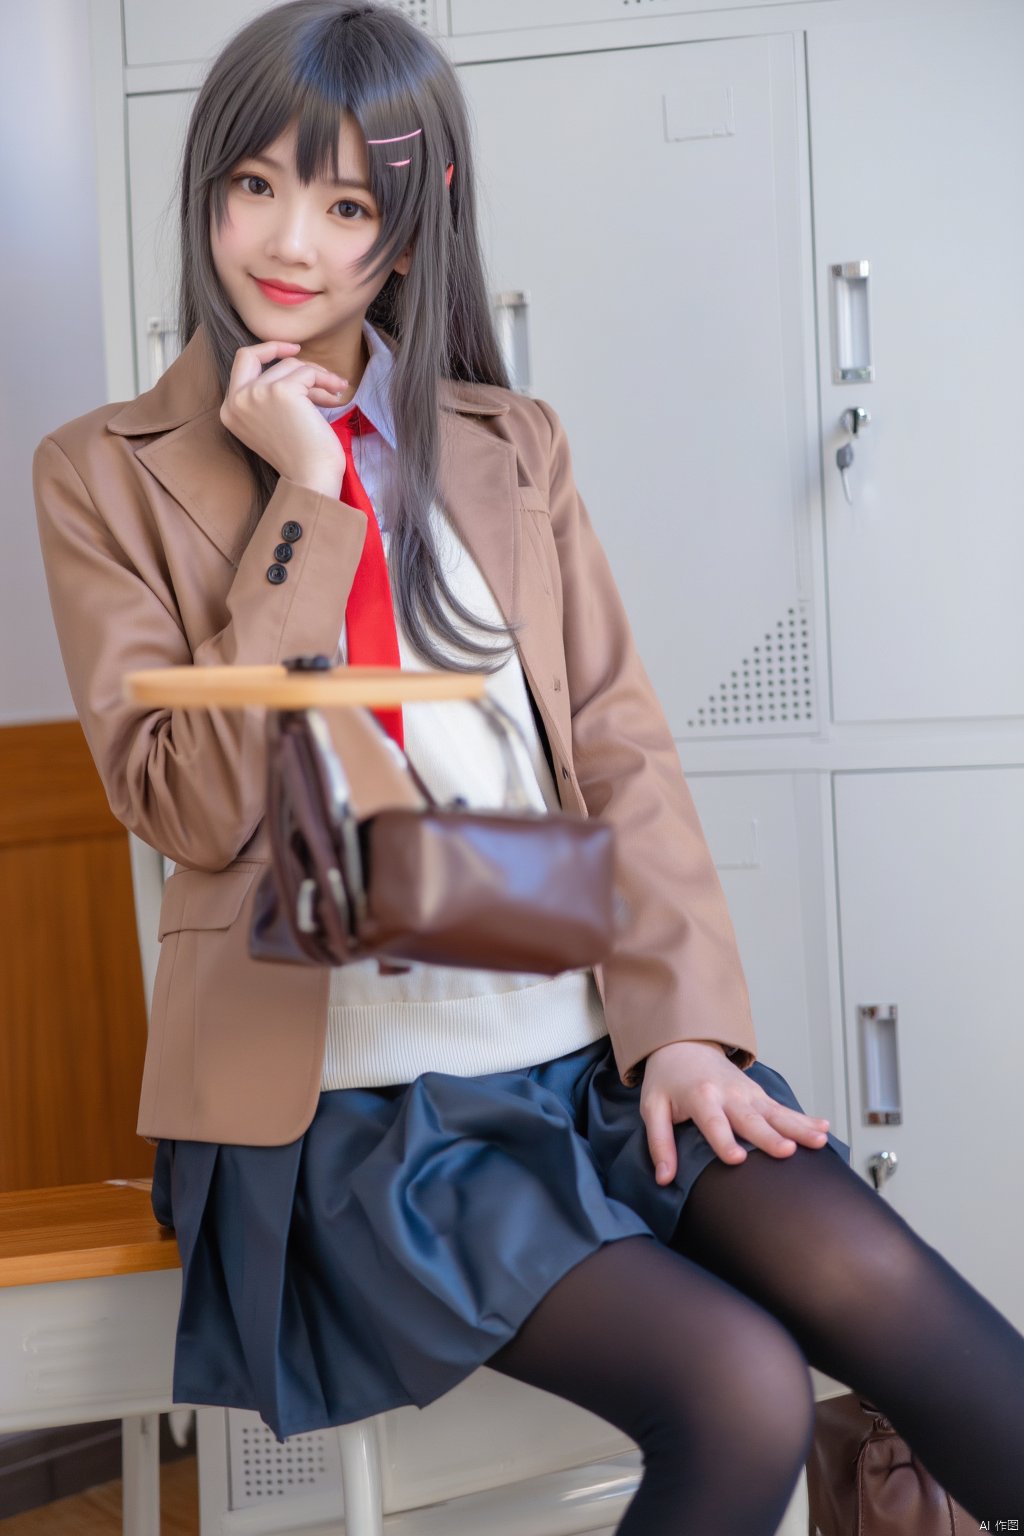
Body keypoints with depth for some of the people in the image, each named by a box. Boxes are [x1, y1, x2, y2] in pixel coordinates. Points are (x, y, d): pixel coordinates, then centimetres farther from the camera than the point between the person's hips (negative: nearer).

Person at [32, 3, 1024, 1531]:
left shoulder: (513, 446, 12)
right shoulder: (108, 474, 3)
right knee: (740, 1390, -22)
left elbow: (619, 747, 6)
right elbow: (193, 809, -7)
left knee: (868, 1278, -23)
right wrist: (308, 504, -11)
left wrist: (683, 1018, -7)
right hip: (347, 1090, -3)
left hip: (584, 1037, 3)